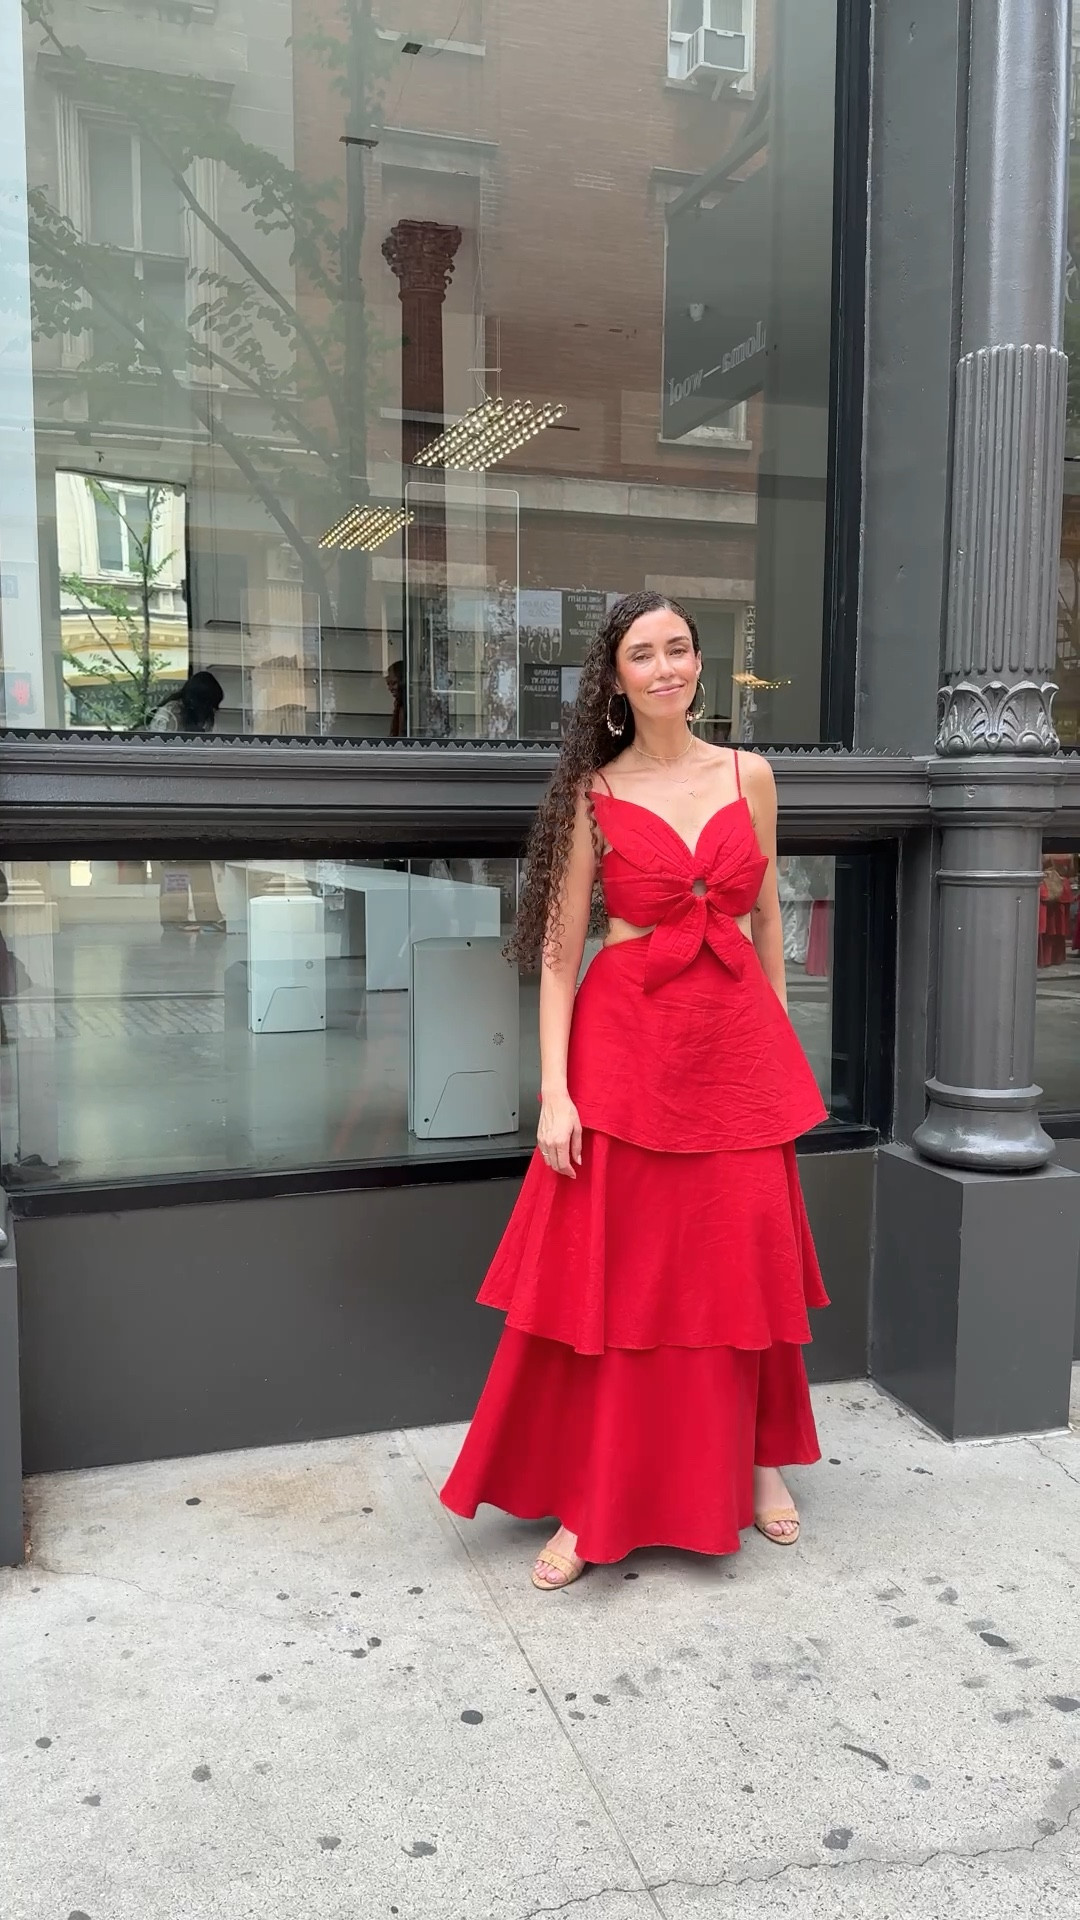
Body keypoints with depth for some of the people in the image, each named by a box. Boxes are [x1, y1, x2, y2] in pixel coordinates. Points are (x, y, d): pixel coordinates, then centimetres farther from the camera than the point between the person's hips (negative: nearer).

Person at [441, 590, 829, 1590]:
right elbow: (559, 949, -4)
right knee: (609, 1272, 2)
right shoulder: (595, 795, -1)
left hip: (738, 1041, 3)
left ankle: (759, 1459, 34)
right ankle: (591, 1505, 16)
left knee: (747, 1266, 12)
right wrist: (555, 1091, -11)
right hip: (625, 1044, -2)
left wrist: (780, 1042, 13)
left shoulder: (750, 776, 6)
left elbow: (766, 918, 13)